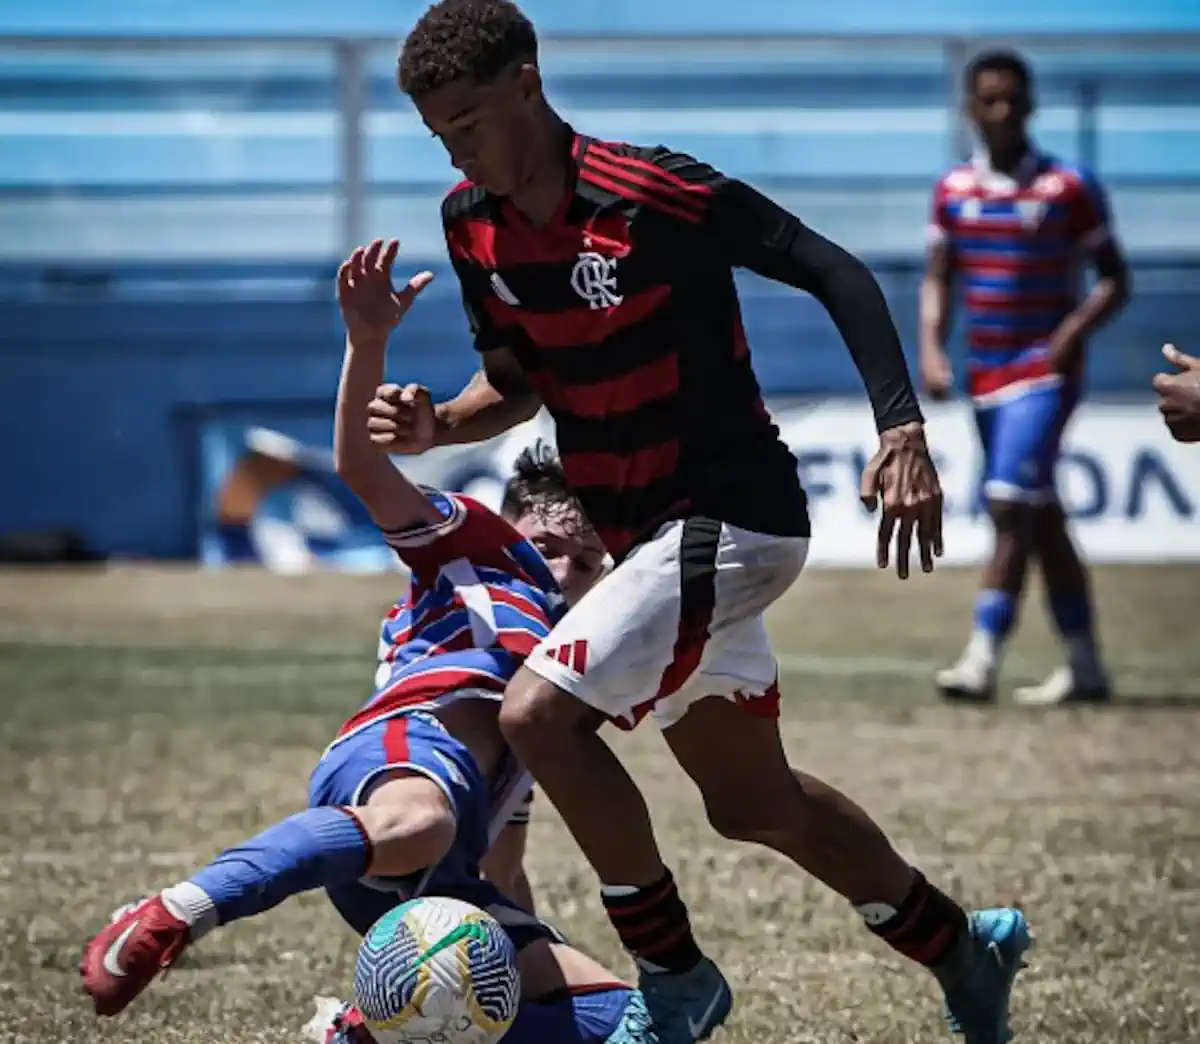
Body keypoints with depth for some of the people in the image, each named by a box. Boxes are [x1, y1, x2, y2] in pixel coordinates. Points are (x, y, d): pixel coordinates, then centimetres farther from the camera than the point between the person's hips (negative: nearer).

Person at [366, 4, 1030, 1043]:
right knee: (754, 805, 16)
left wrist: (902, 431, -23)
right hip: (648, 532, 8)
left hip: (731, 517, -8)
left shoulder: (653, 193, -22)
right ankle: (964, 948, 36)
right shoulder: (471, 223, 1)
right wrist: (438, 424, -8)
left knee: (539, 713, -22)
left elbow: (837, 274, -16)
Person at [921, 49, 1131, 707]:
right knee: (1041, 520, 10)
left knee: (1011, 505, -17)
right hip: (985, 376, 5)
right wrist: (931, 351, -6)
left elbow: (1114, 281, -2)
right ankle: (1083, 665, 17)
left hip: (1045, 371, -5)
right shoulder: (953, 191, 7)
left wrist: (1074, 331, -19)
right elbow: (938, 282, 10)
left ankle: (983, 657, -21)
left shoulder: (1069, 188, -6)